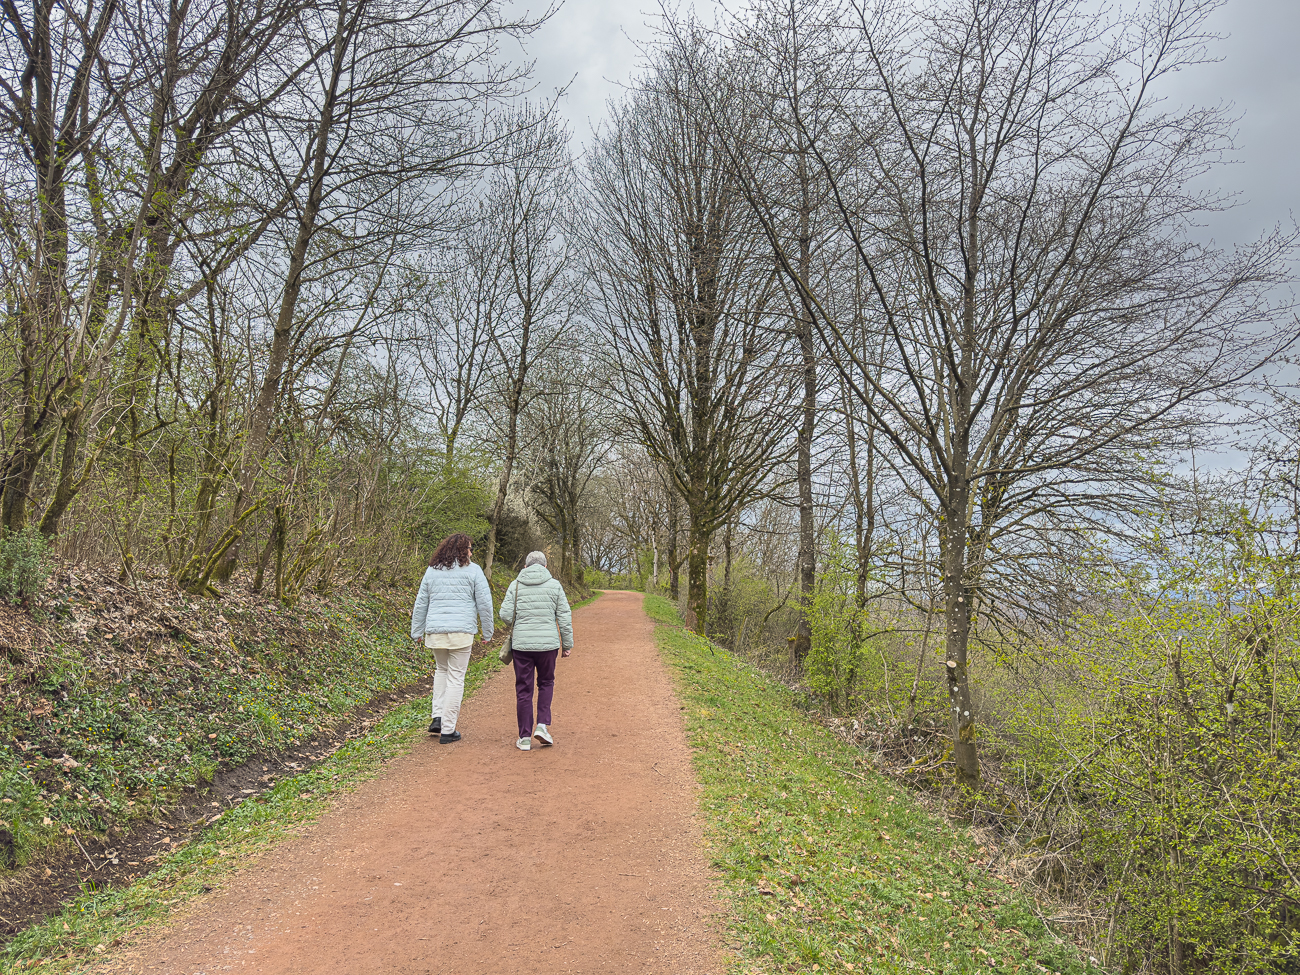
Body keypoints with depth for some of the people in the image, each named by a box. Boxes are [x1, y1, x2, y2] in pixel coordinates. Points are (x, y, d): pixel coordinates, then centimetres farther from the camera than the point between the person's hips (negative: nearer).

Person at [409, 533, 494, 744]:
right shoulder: (472, 570, -1)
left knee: (442, 670, 25)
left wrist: (417, 631, 22)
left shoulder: (432, 571, 11)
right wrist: (487, 631, 9)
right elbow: (484, 603, -1)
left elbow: (420, 603, 14)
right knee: (455, 677, 3)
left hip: (435, 631, 4)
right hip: (461, 632, -4)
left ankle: (438, 717, 14)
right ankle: (447, 730, 6)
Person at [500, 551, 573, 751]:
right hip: (548, 644, 0)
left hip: (522, 644, 0)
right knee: (546, 683, 20)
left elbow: (506, 615, -4)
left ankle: (525, 737, 12)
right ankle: (542, 725, 6)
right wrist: (567, 644, 8)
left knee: (524, 690, 8)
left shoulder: (515, 585, 2)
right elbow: (564, 617, 0)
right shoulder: (554, 585, 1)